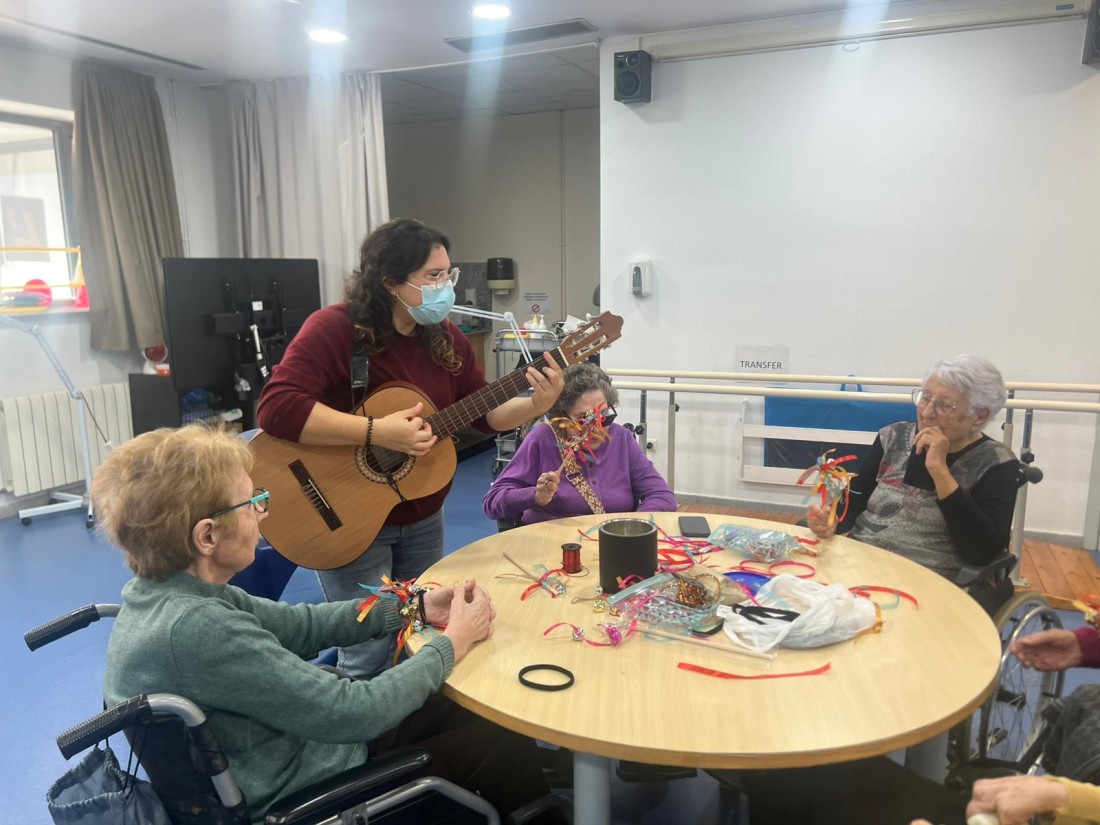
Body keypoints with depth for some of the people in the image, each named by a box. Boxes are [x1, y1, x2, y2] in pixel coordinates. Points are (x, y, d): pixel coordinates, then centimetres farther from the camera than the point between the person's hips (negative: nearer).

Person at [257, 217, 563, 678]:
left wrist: (537, 405, -14)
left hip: (423, 519, 7)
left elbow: (486, 414, 6)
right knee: (373, 655, -1)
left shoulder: (444, 338, 1)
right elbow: (276, 408, -30)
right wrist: (377, 432, -34)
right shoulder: (335, 328, -19)